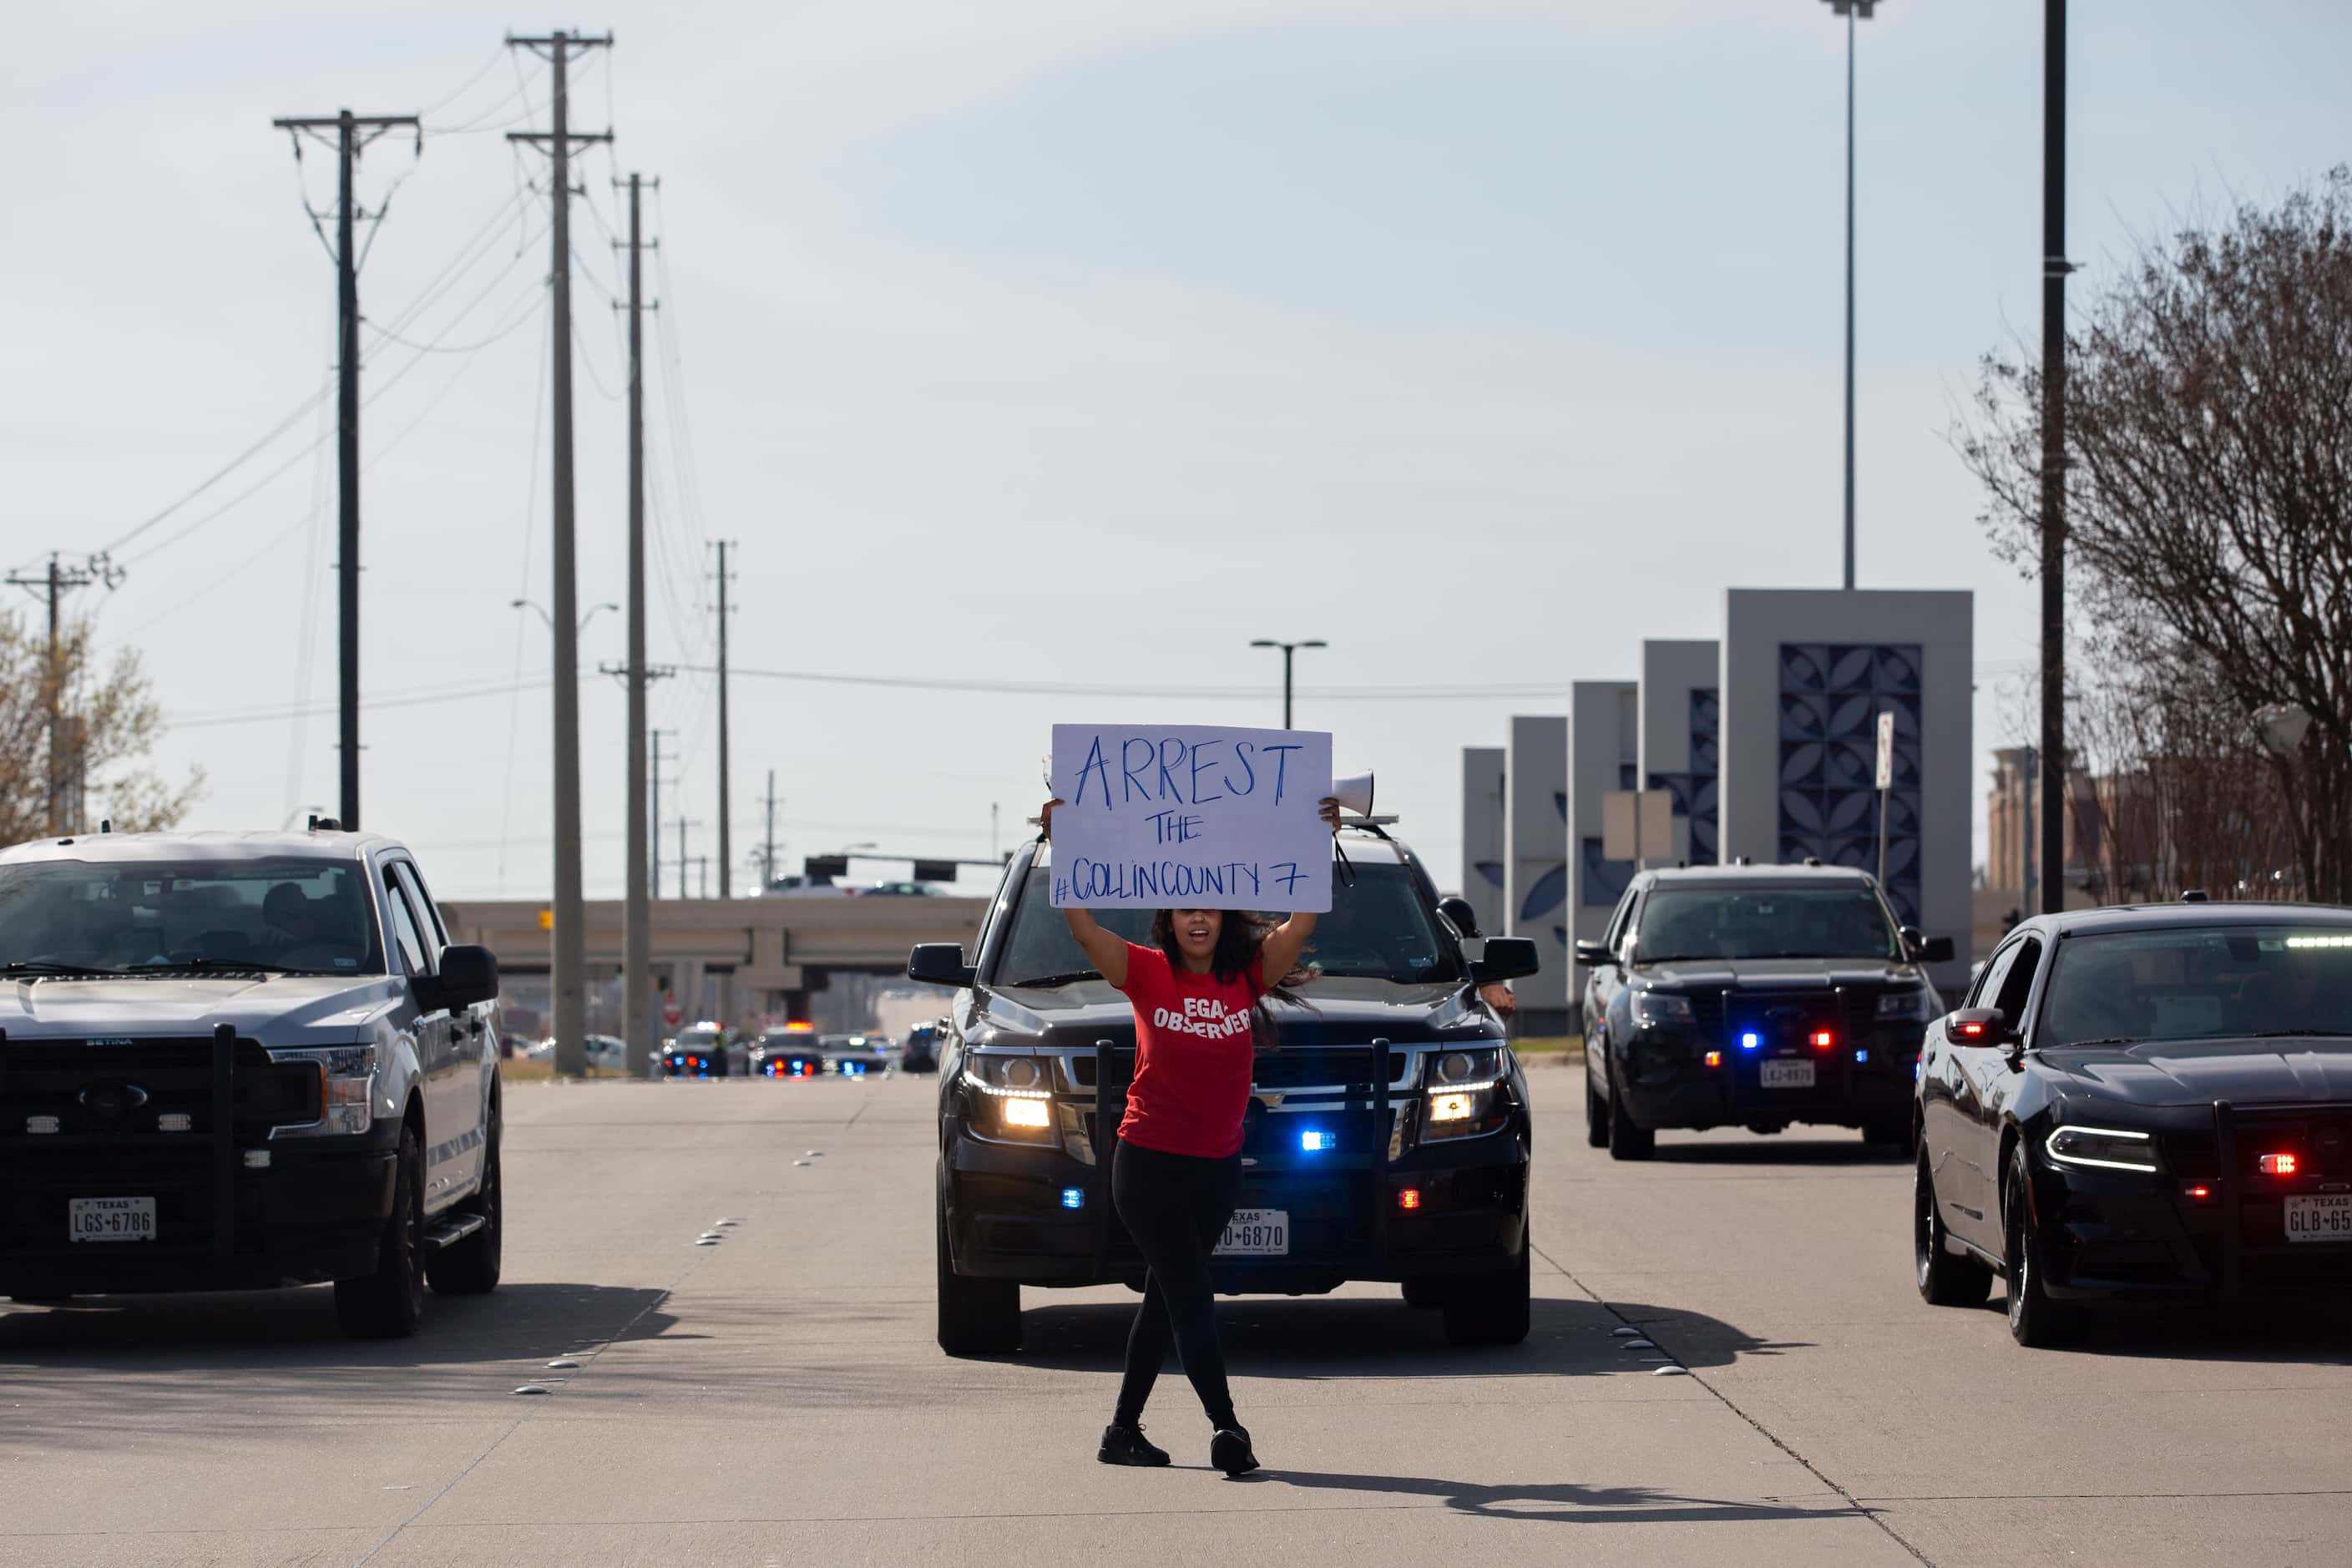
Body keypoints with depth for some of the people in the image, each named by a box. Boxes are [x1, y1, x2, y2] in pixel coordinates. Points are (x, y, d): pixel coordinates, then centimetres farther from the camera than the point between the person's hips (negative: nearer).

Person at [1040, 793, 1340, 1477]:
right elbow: (1081, 924, -11)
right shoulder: (1148, 975, -4)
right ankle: (1225, 1427, -14)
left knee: (1166, 1297, 11)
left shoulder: (1248, 977, 2)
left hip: (1218, 1164, 4)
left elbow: (1302, 922, -4)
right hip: (1148, 1161, -4)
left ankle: (1124, 1429, 19)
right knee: (1189, 1296, -8)